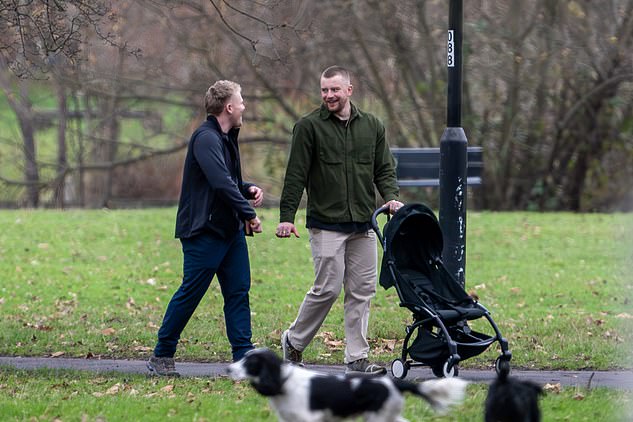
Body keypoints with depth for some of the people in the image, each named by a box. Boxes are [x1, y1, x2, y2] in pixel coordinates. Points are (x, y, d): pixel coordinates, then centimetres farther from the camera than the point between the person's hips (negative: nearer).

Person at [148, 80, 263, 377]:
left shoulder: (225, 138, 17)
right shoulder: (206, 138, -16)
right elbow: (221, 183, -26)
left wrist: (248, 189, 7)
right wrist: (249, 213, -23)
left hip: (231, 230, 10)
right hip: (204, 230, -10)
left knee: (238, 291, 5)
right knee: (190, 293, -3)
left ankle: (243, 357, 5)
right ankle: (161, 356, 8)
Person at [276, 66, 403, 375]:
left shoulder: (372, 126, 12)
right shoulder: (309, 126, -2)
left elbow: (384, 169, 16)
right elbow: (296, 175, -3)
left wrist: (391, 197, -3)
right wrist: (286, 217, -9)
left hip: (363, 226, 5)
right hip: (326, 224, -5)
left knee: (362, 291, 3)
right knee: (327, 288, -8)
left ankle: (357, 359, 8)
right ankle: (294, 341, 13)